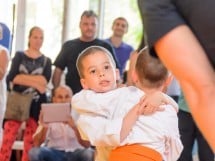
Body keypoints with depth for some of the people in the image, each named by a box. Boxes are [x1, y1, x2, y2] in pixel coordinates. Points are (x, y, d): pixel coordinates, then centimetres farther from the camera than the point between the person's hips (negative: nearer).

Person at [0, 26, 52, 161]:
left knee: (30, 142, 3)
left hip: (36, 103, 1)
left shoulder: (46, 61, 9)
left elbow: (45, 80, -9)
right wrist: (35, 83, -17)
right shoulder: (19, 55, 7)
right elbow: (12, 77, -9)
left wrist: (22, 77, -16)